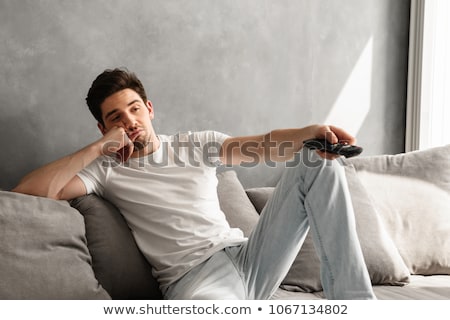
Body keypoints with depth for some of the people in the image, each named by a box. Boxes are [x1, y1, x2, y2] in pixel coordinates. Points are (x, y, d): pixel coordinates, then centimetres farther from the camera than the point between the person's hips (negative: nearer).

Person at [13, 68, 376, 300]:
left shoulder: (199, 144, 18)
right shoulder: (106, 170, 10)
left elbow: (263, 145, 3)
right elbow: (27, 192, -4)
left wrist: (309, 131, -19)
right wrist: (97, 147, -4)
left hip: (245, 256, 5)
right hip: (192, 277, -4)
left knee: (319, 161, -9)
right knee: (208, 304, -46)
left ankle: (355, 303, -16)